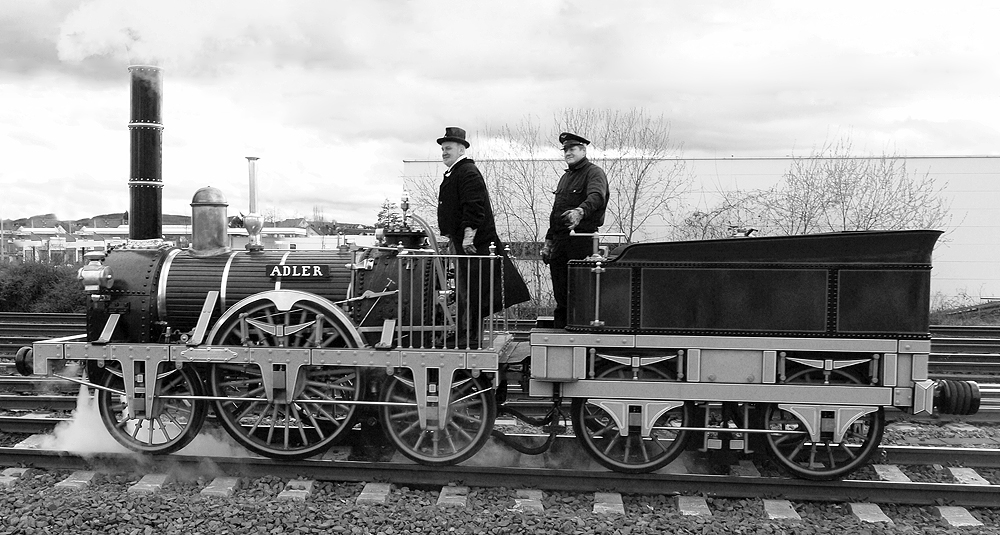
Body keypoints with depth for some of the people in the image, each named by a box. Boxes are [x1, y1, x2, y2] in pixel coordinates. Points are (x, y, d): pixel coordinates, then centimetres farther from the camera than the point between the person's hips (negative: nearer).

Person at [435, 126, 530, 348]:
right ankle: (467, 338, 19)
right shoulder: (453, 174, 22)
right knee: (464, 291, 13)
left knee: (470, 292, -8)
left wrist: (469, 234, -26)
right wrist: (454, 238, 24)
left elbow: (474, 207, -21)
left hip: (472, 243, -11)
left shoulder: (468, 173, -11)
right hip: (461, 243, 11)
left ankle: (469, 341, -5)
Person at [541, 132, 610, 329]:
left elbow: (596, 197, -24)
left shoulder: (594, 173, -3)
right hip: (560, 241, 8)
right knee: (560, 296, 8)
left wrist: (580, 211, -44)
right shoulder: (565, 177, 24)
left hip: (582, 240, -7)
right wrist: (549, 240, 21)